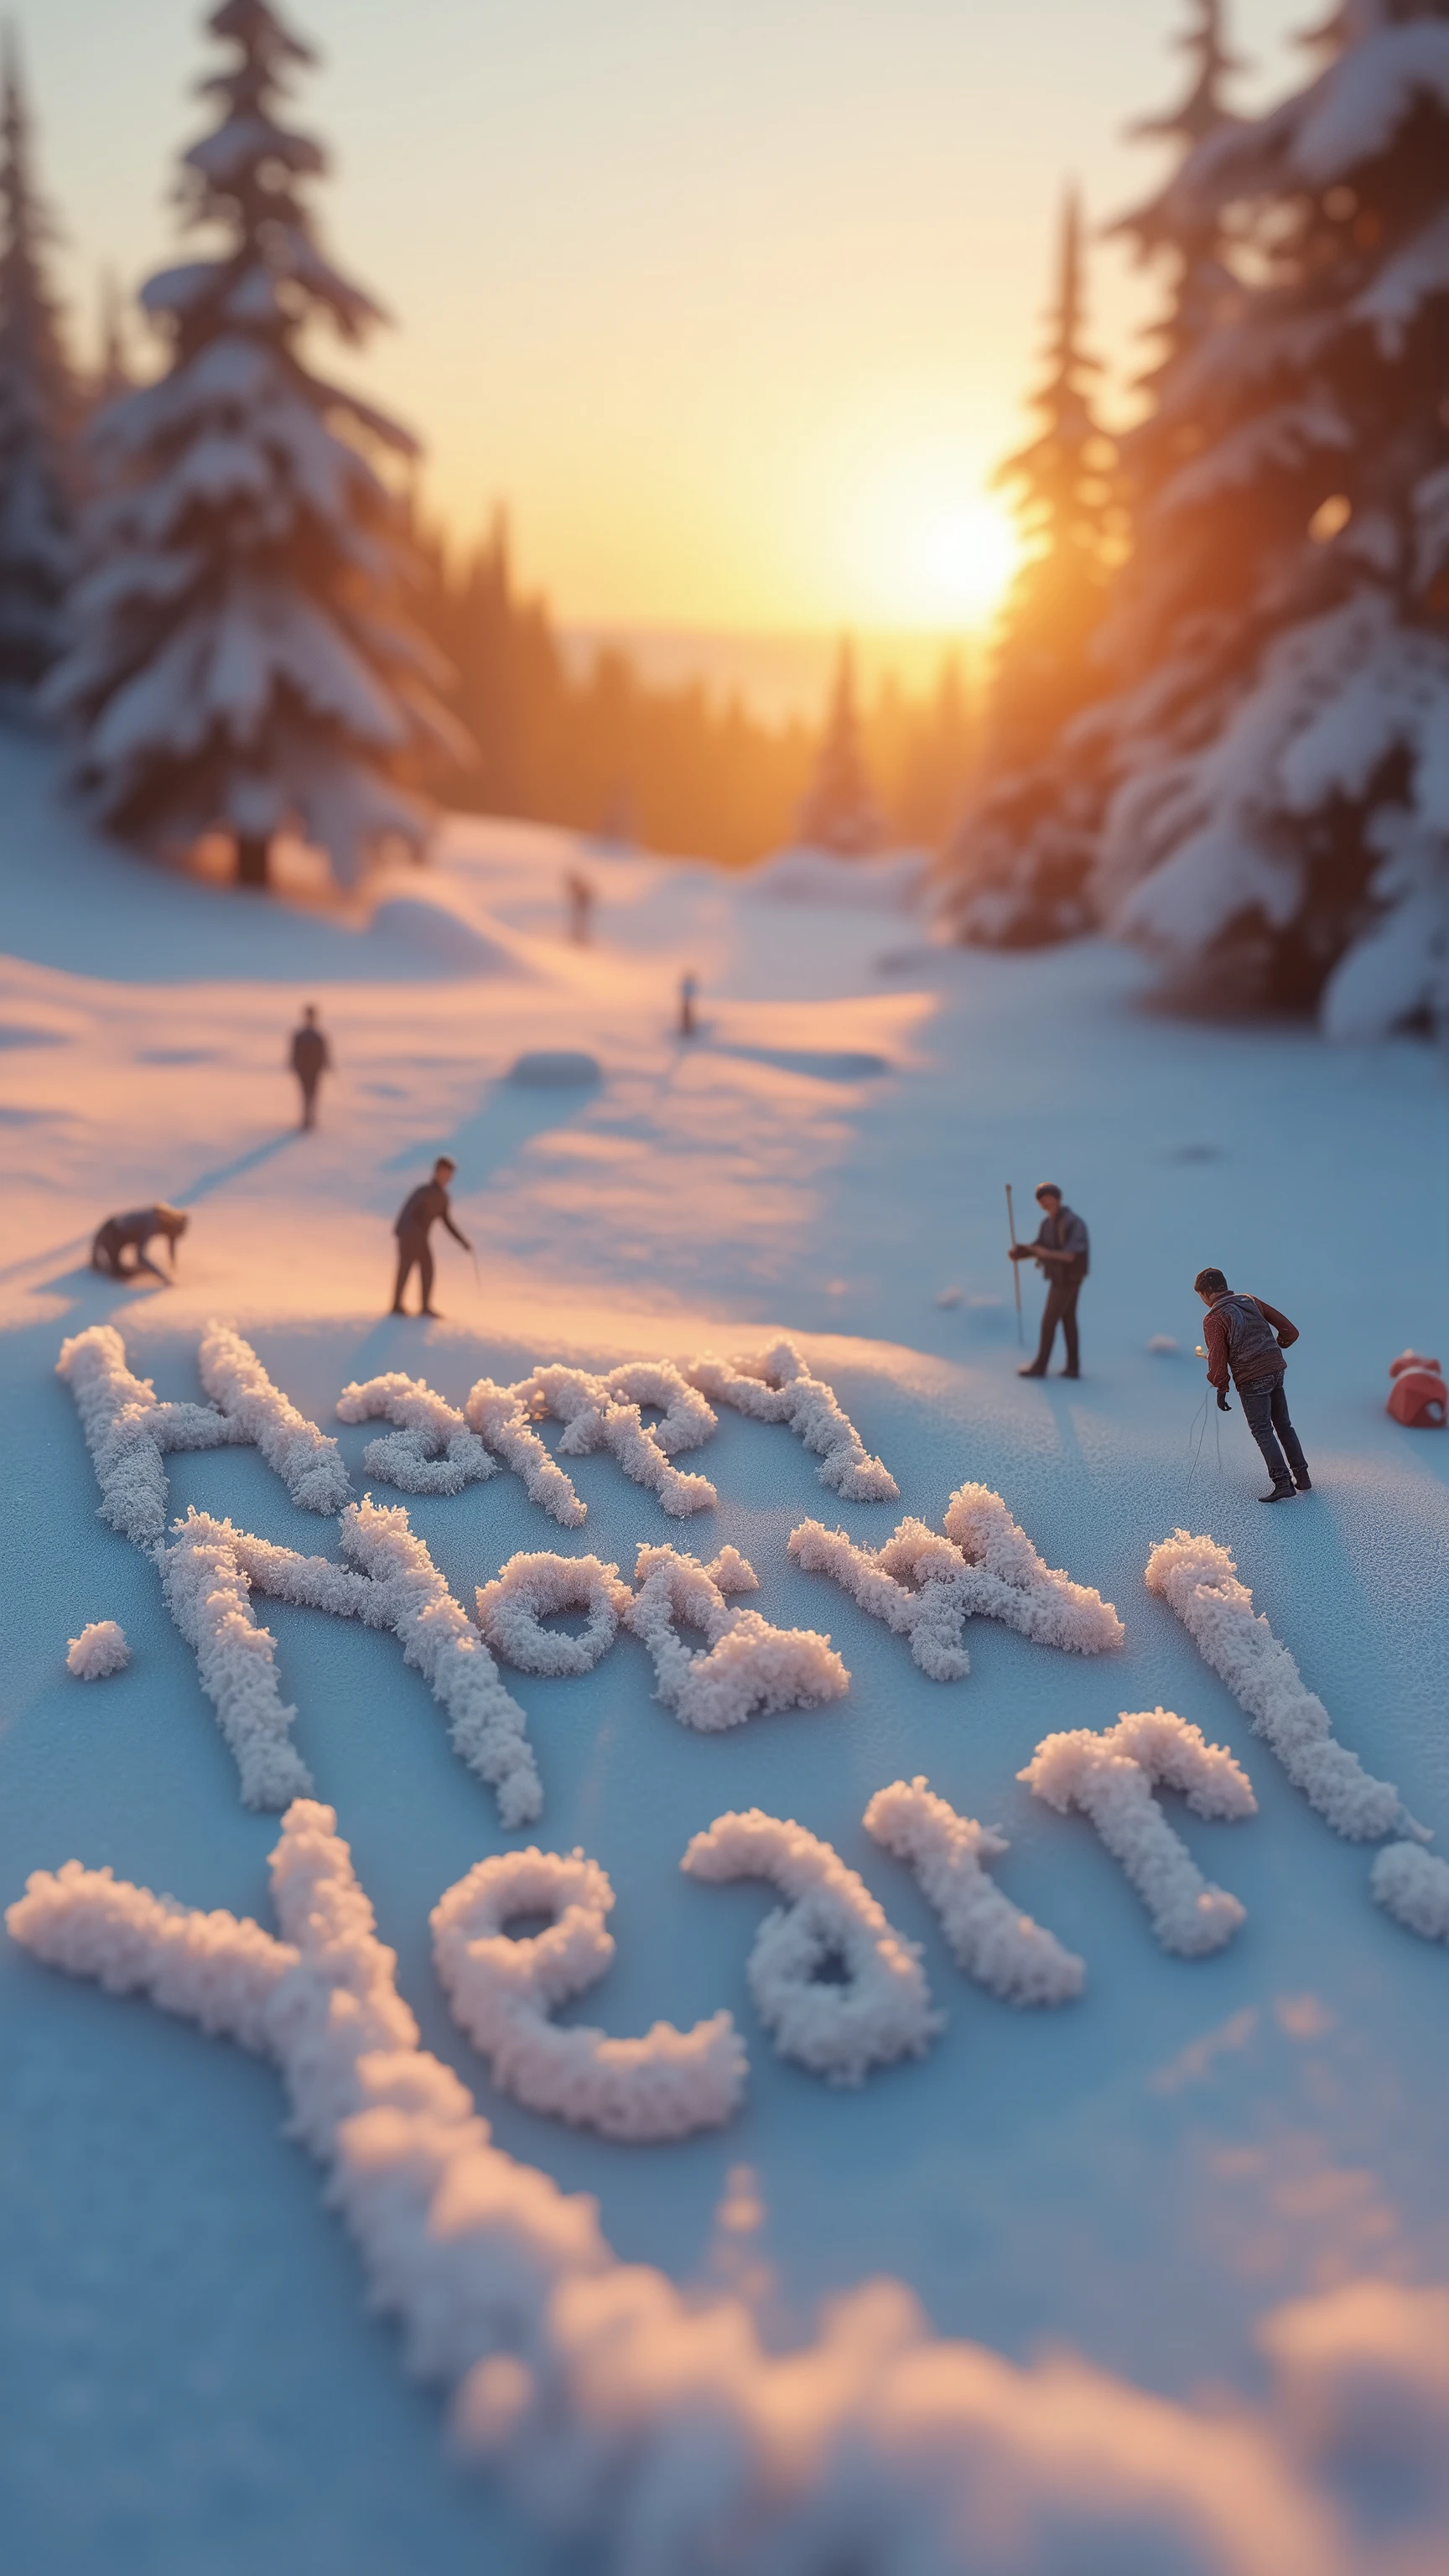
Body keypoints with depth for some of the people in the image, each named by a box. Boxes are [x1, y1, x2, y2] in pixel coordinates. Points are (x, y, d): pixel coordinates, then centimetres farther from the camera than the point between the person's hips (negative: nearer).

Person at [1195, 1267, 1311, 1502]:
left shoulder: (1213, 1319, -8)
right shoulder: (1251, 1301, 11)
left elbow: (1217, 1359, -12)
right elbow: (1290, 1330, 12)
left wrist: (1220, 1388, 0)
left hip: (1251, 1379, -6)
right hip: (1276, 1370, 6)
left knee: (1262, 1431, -1)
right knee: (1283, 1426, 17)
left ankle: (1283, 1483, -10)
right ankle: (1302, 1477, 21)